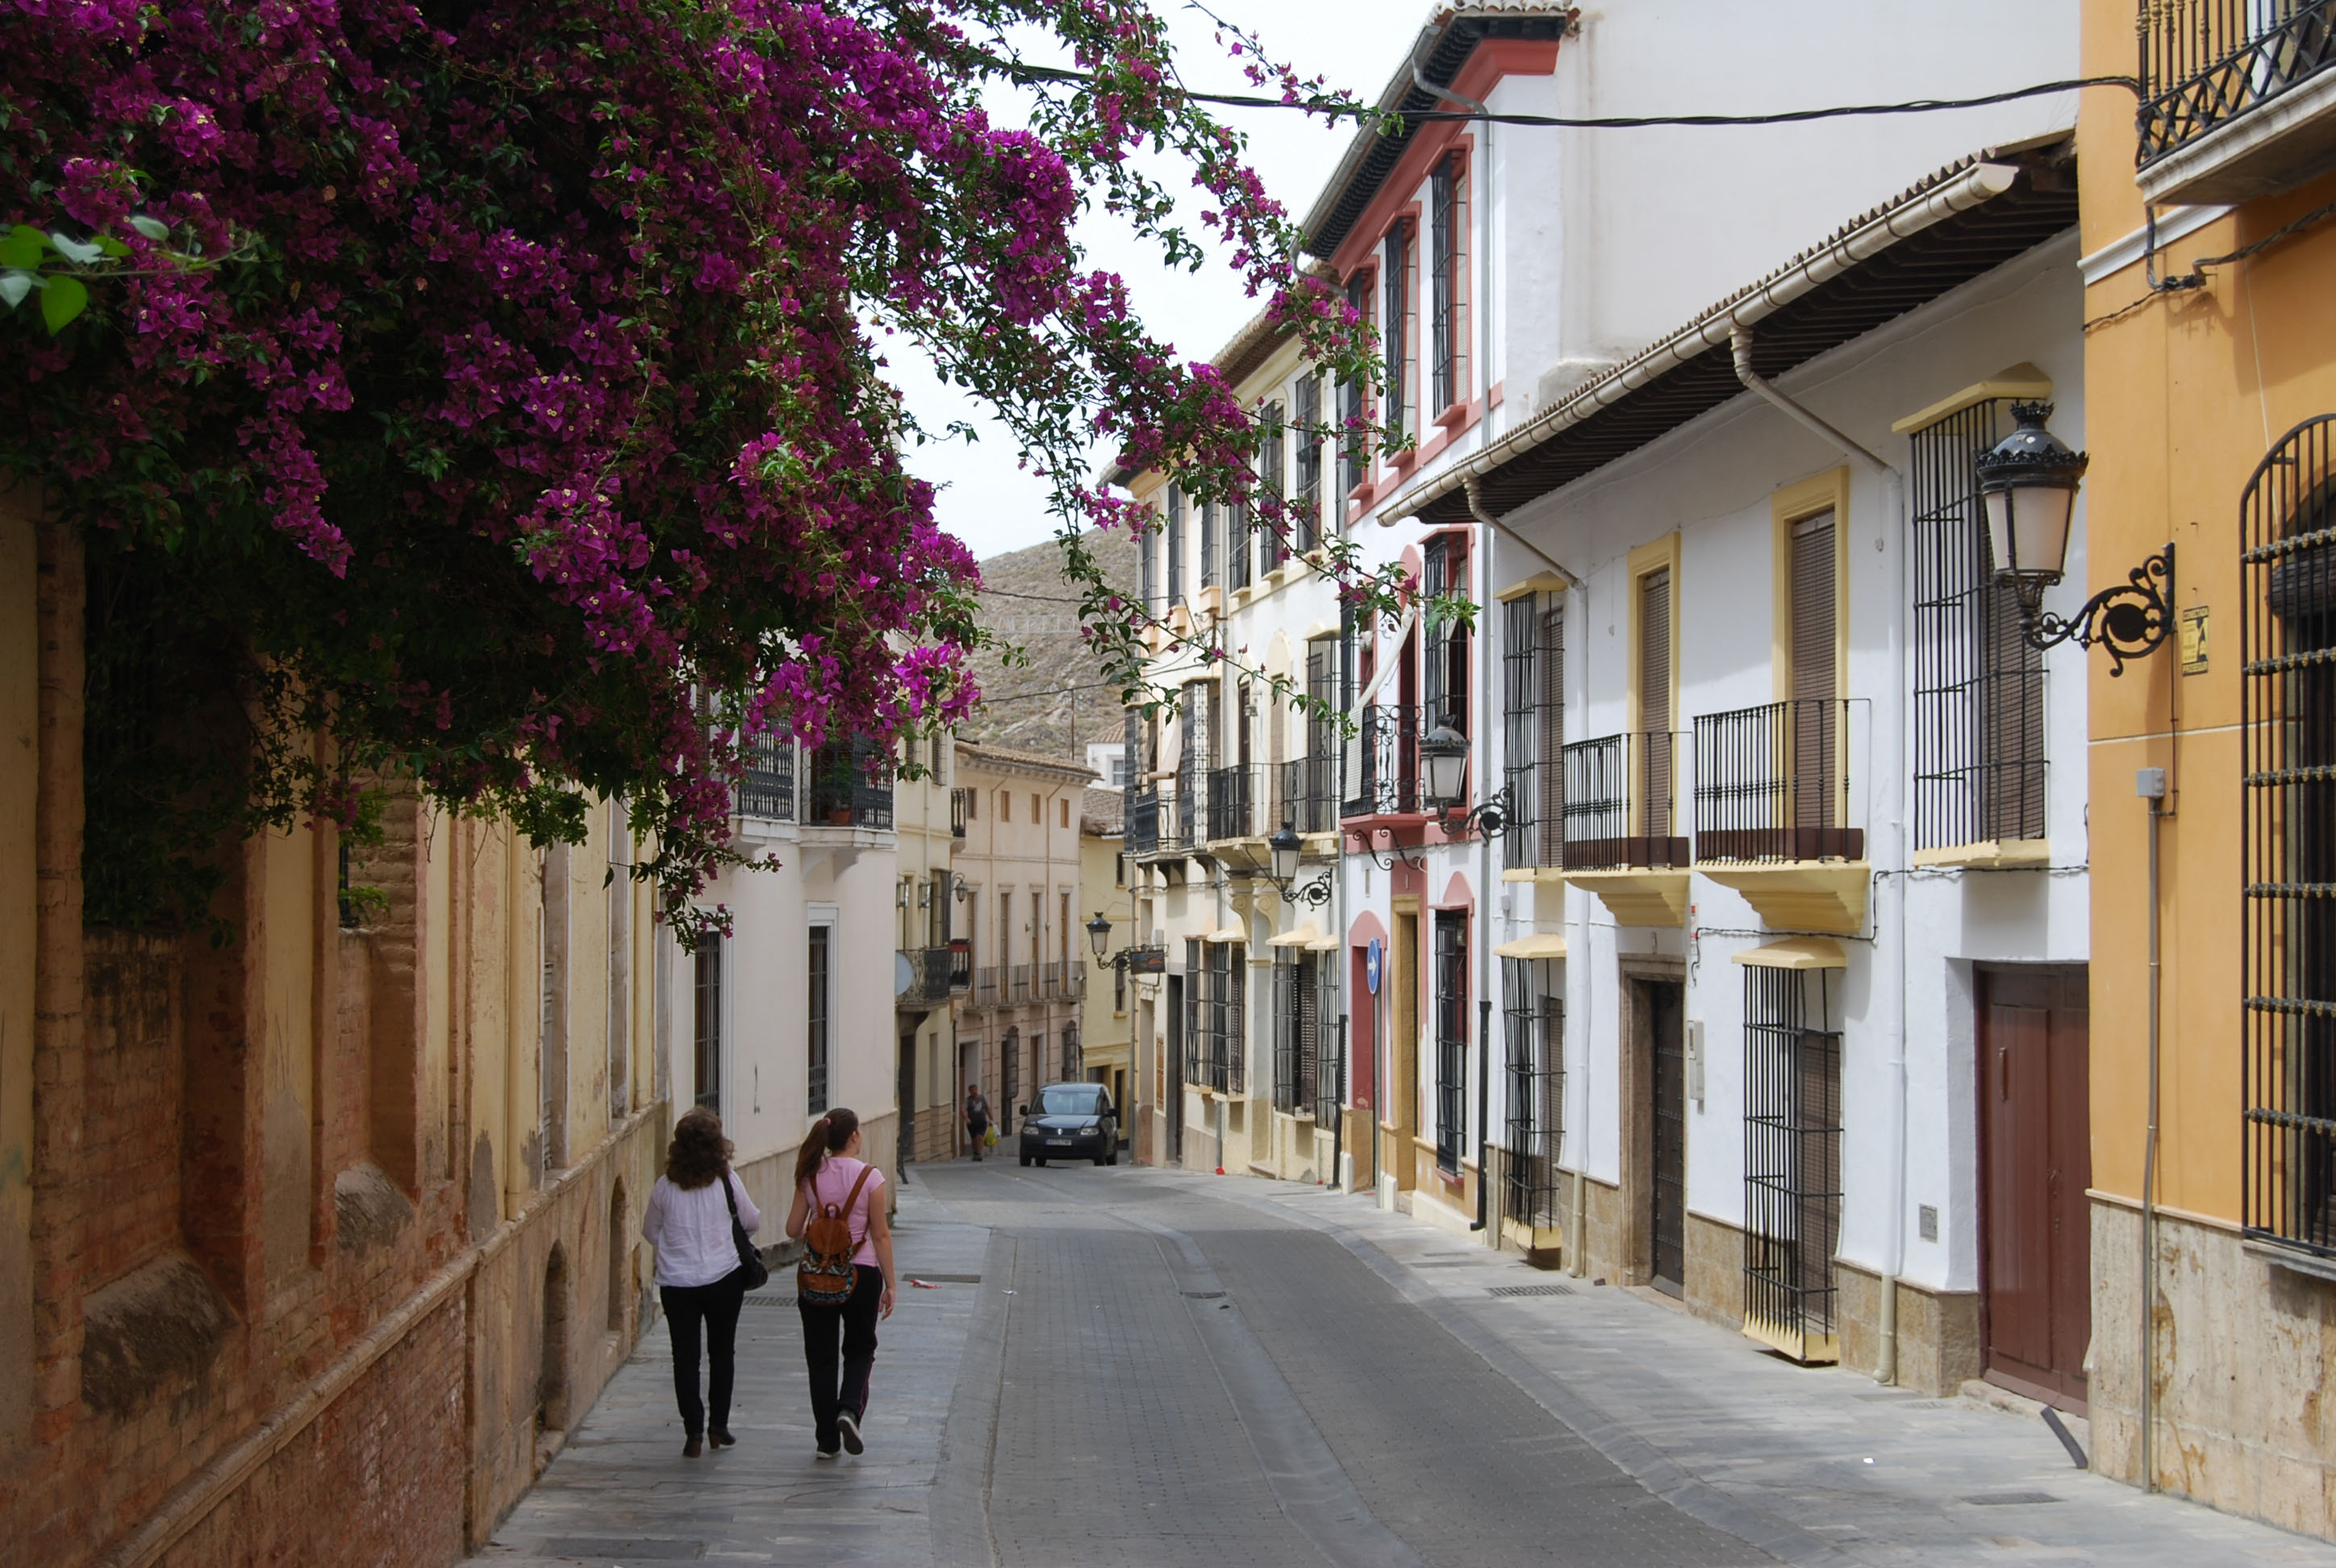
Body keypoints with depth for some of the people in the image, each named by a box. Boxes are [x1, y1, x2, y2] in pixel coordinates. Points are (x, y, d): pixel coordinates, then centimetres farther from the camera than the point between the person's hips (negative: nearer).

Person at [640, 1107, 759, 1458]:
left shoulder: (665, 1186, -5)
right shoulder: (727, 1182, -9)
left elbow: (650, 1232, 8)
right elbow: (753, 1222, 4)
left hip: (676, 1283, 0)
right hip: (724, 1278, 0)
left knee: (685, 1357, 6)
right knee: (722, 1352, 15)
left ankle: (694, 1431, 0)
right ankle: (719, 1425, 19)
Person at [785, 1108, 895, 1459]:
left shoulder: (811, 1176, -2)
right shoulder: (870, 1177, -10)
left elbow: (793, 1229, 0)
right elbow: (881, 1235, -8)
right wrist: (890, 1284, -1)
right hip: (860, 1272, -2)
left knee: (821, 1355, 9)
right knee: (860, 1349, 17)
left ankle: (827, 1440, 11)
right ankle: (850, 1409, -9)